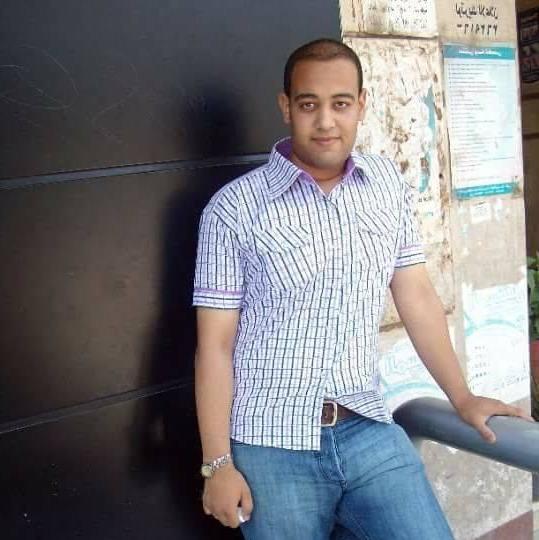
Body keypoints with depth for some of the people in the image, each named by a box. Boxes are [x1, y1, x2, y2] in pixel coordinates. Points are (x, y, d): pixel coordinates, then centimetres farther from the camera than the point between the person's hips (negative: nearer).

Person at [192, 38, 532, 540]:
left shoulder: (388, 185, 4)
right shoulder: (233, 208, -7)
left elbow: (416, 295, 10)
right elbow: (215, 344, -6)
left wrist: (462, 397, 10)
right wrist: (218, 463, -7)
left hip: (369, 429, 3)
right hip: (272, 444, -3)